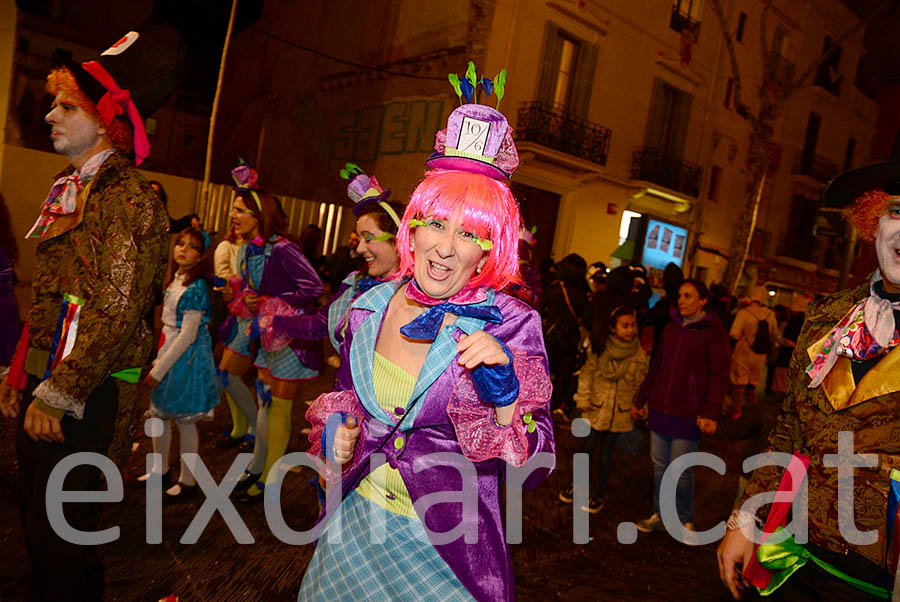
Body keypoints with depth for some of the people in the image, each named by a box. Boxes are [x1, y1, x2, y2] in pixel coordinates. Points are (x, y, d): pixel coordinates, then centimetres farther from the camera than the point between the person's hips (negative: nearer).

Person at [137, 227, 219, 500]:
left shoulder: (196, 287, -19)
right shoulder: (174, 280, 6)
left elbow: (187, 336, -21)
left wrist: (158, 370, -18)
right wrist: (157, 362, 12)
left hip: (187, 357, -8)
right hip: (168, 351, 8)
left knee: (184, 420, 3)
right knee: (158, 413, 17)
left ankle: (187, 482, 18)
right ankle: (160, 470, 35)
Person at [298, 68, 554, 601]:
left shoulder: (512, 325, -17)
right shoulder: (370, 308, -6)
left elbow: (534, 469, -18)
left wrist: (504, 395, -33)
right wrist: (337, 433, -8)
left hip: (446, 545, -3)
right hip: (358, 524, 4)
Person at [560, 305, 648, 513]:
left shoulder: (639, 354, -5)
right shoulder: (599, 348, -10)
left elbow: (639, 384, 4)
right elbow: (587, 373, -1)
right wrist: (583, 400, -4)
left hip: (620, 412, 0)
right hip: (596, 409, 0)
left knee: (606, 455, 10)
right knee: (587, 448, 13)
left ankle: (599, 494, 29)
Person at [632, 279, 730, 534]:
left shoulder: (714, 332, -6)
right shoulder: (671, 327, 11)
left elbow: (719, 376, -10)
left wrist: (710, 413, -18)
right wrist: (640, 400, 17)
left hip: (687, 415, -5)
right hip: (659, 409, 5)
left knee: (680, 471, 1)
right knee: (660, 466, 12)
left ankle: (685, 520, 20)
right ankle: (659, 515, 25)